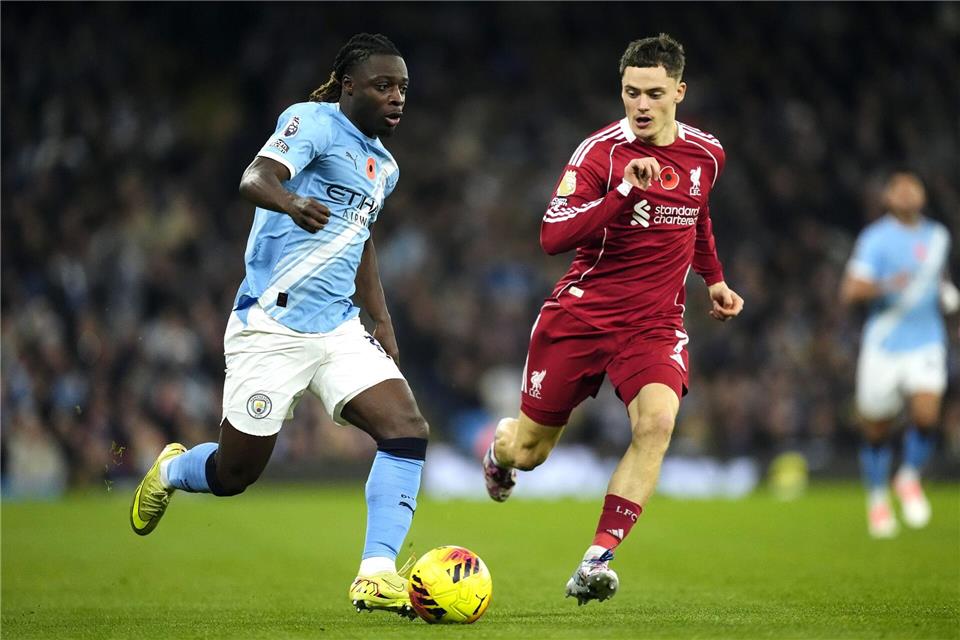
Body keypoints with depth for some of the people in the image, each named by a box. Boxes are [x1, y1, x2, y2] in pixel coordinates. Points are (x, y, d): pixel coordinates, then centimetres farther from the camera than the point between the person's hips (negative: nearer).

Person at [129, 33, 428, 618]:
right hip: (271, 325, -7)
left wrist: (384, 325, 23)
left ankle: (377, 575, -16)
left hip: (339, 328, 7)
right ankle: (170, 471, 38)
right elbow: (255, 178, -27)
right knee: (234, 475, 2)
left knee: (408, 428, -15)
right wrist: (291, 202, -50)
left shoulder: (384, 165, 15)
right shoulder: (315, 122, -10)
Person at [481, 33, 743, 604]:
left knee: (657, 419, -28)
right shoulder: (600, 152, -13)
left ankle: (597, 561, -24)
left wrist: (714, 279, 21)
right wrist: (625, 191, -33)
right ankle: (501, 445, 49)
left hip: (656, 322, 2)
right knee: (529, 452, 8)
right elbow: (553, 236, -25)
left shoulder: (706, 154, 3)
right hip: (581, 314, -2)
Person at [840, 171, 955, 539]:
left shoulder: (937, 236, 10)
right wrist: (884, 286, -32)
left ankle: (910, 479, 9)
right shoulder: (876, 239, -7)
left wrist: (946, 289, 10)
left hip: (926, 343, 3)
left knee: (926, 415, -19)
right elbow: (850, 292, -15)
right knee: (876, 431, 5)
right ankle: (878, 499, 28)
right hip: (883, 346, -3)